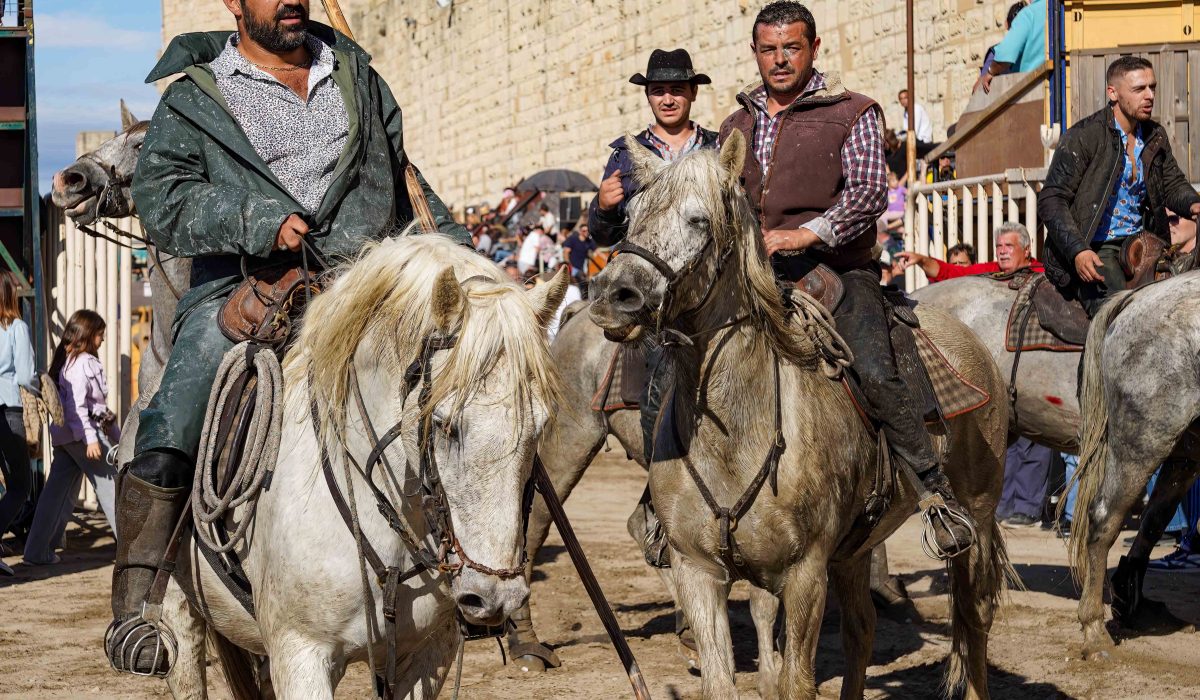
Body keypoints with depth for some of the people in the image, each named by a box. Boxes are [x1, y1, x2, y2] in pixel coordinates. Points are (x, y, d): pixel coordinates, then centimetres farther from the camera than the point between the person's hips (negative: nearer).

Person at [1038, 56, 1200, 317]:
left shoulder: (1156, 136, 11)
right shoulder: (1083, 137, -9)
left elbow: (1173, 183, 24)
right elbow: (1051, 200, -10)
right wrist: (1078, 251, -23)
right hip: (1091, 251, -7)